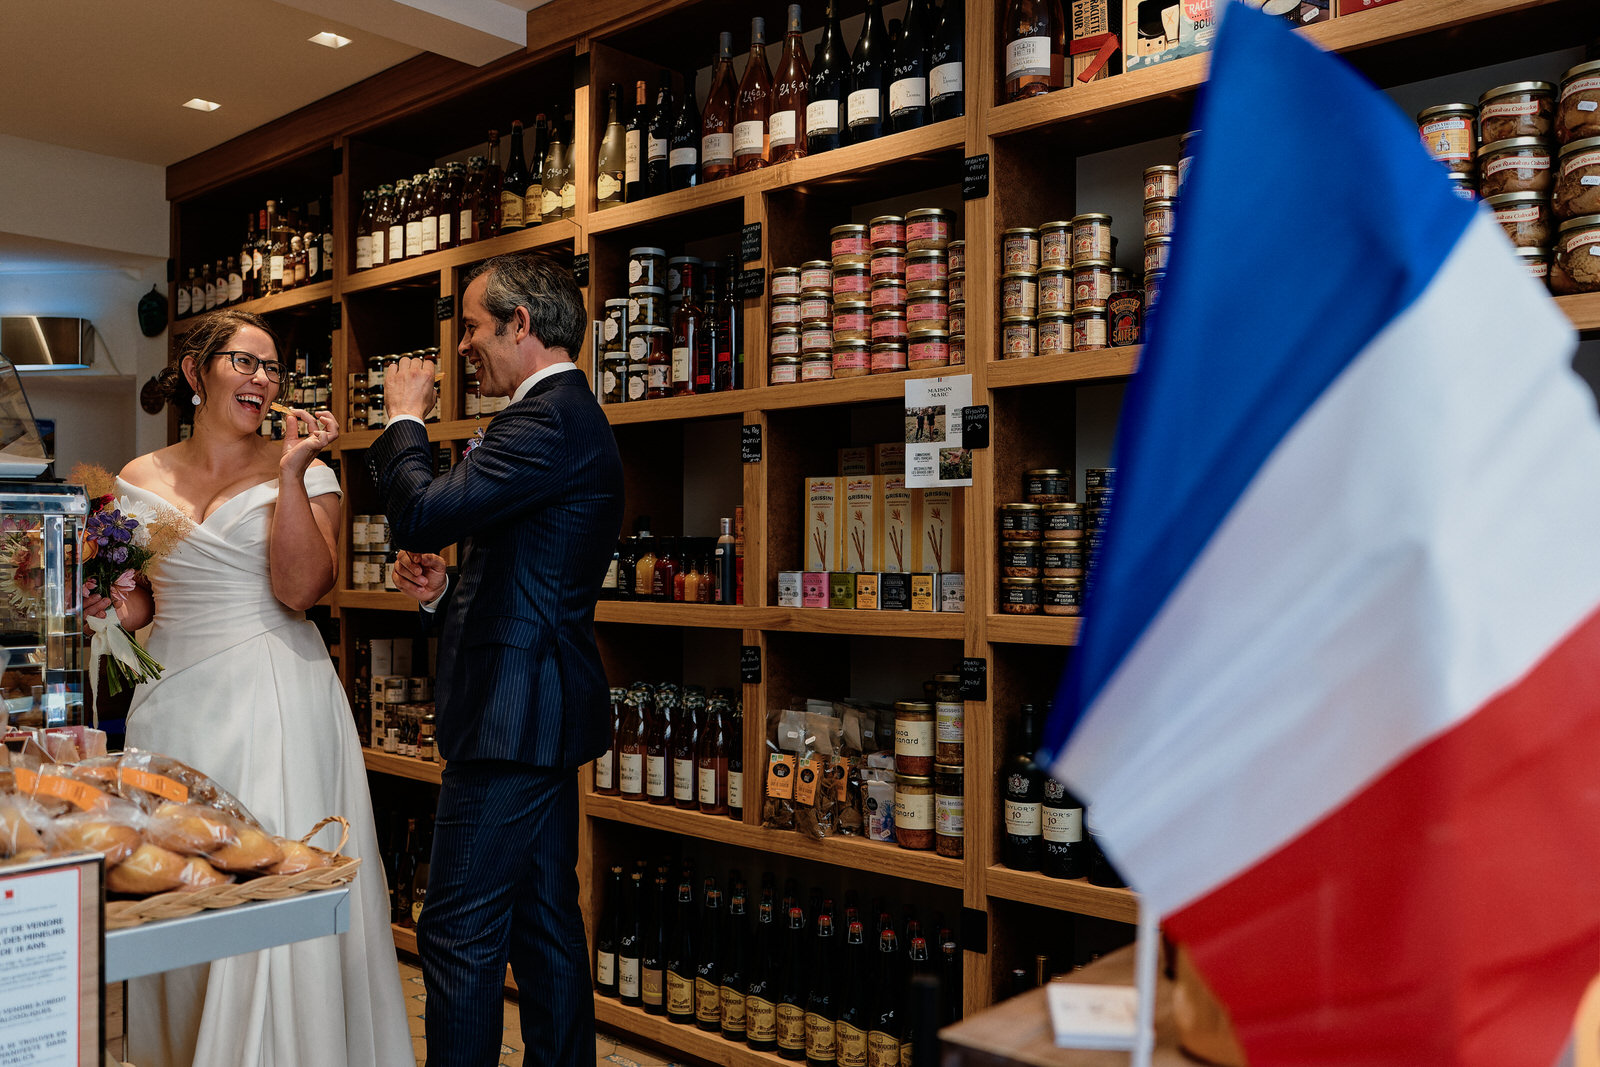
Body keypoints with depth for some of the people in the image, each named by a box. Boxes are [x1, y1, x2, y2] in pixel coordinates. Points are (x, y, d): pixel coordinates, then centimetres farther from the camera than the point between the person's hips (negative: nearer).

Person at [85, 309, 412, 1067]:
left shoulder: (302, 474, -1)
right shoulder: (141, 480, 10)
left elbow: (300, 589, -14)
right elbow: (136, 603, 18)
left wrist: (291, 475, -18)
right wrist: (102, 603, -4)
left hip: (274, 700, -4)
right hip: (172, 701, 4)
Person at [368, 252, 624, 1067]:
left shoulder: (549, 420, -15)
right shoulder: (567, 416, 18)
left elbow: (423, 512, -23)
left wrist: (404, 418, -5)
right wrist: (443, 589, 7)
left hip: (513, 713, -11)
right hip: (542, 709, 11)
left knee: (460, 936, -2)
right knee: (545, 927, 17)